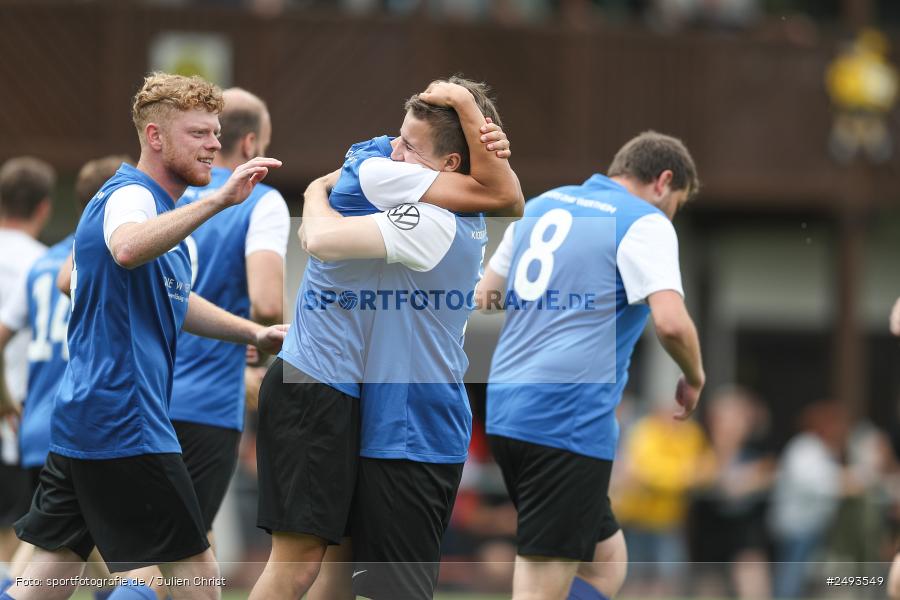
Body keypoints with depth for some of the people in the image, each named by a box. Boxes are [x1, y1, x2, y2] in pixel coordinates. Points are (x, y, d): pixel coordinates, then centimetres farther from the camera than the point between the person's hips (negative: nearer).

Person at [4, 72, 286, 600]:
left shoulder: (151, 201, 20)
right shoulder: (130, 196, -13)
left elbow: (173, 302, 34)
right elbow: (127, 249, -40)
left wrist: (255, 334, 26)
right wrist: (218, 200, -46)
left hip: (81, 418, 10)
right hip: (125, 426, -10)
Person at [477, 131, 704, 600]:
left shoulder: (542, 205, 17)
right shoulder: (645, 223, -4)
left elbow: (485, 298, 22)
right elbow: (671, 322, -16)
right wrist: (694, 379, 1)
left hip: (505, 408, 8)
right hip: (570, 418, -8)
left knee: (606, 558, 19)